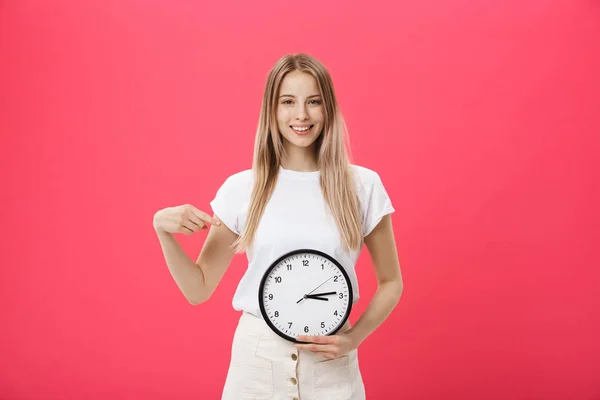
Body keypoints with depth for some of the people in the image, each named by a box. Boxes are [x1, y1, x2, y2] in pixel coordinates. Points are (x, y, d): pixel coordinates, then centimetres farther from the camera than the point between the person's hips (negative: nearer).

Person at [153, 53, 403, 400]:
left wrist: (354, 338, -10)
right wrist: (162, 230, -13)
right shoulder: (241, 188, -3)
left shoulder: (363, 185, -5)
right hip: (256, 359, 1)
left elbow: (391, 282, 5)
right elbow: (199, 289, 1)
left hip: (331, 367, 0)